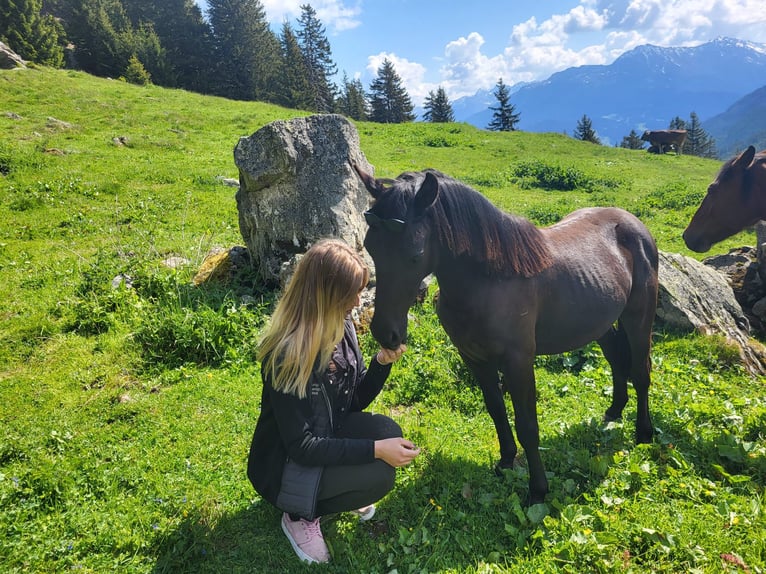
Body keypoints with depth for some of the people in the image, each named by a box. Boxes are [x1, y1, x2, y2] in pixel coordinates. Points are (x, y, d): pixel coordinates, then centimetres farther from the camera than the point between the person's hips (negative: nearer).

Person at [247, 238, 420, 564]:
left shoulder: (342, 327, -8)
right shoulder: (288, 354, -31)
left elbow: (356, 401, 1)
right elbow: (300, 446, -27)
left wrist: (382, 362, -17)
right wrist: (375, 449, -31)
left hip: (330, 434, 7)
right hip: (285, 464, -6)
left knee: (388, 431, -20)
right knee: (379, 476, -24)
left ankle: (339, 490, 9)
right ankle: (300, 514, 2)